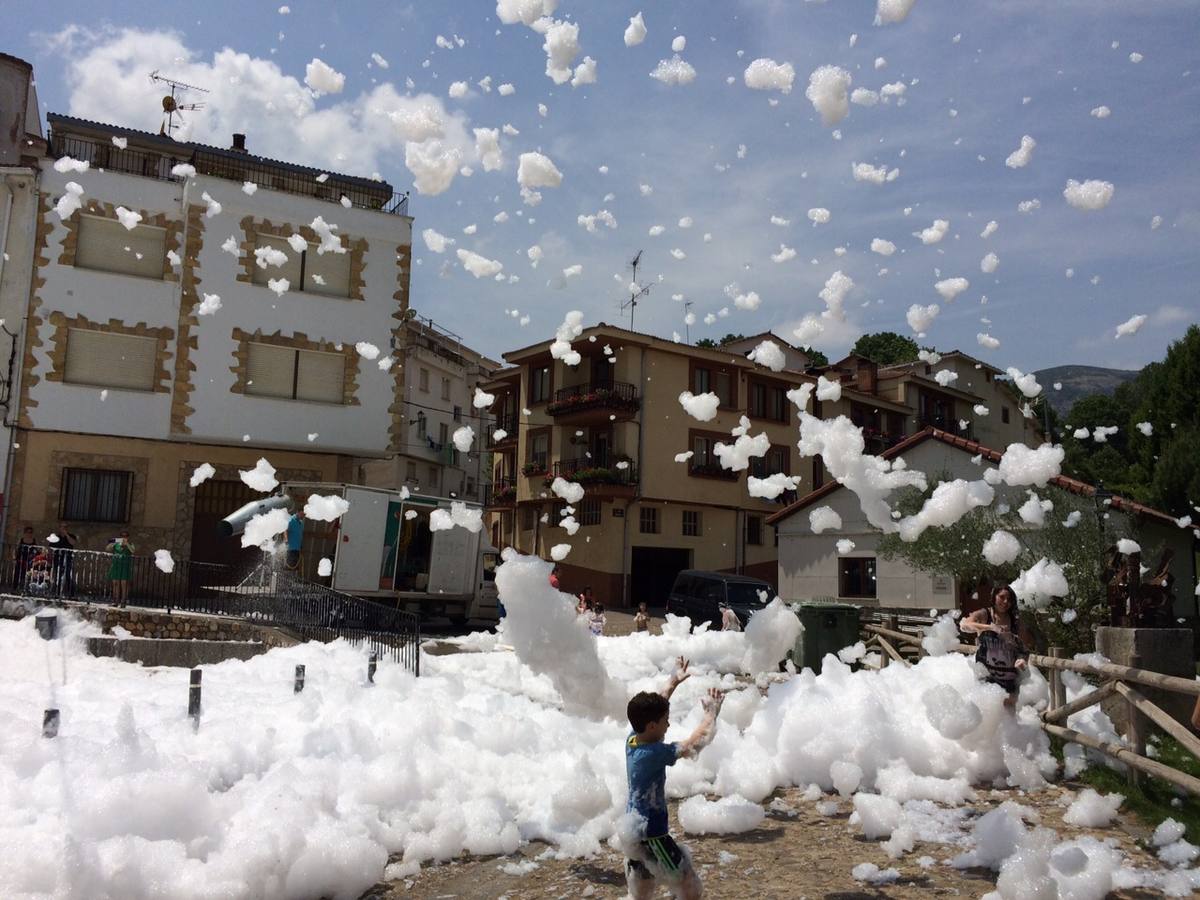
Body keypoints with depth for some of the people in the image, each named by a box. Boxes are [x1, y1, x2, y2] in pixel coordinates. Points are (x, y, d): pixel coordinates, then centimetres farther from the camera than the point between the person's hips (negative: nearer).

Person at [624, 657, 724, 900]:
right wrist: (711, 714, -7)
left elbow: (652, 709, 15)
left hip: (632, 831, 9)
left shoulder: (632, 741, -2)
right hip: (650, 835, -9)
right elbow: (696, 744, -22)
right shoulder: (653, 753, -26)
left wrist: (673, 682, 21)